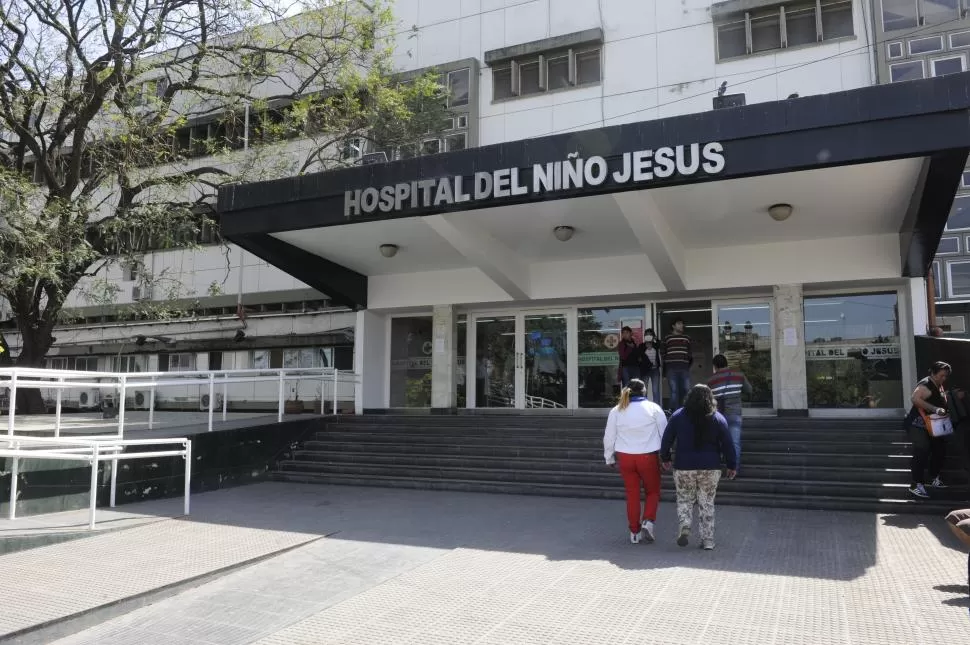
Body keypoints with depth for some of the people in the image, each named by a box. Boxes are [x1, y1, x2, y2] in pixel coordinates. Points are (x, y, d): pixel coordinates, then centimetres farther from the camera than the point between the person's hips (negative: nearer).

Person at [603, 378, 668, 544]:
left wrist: (610, 459, 17)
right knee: (653, 491, 15)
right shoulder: (653, 408, -4)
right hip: (648, 457, -2)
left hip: (625, 457, 2)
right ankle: (648, 521, -3)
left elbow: (609, 437, 6)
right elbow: (665, 433, -1)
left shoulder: (616, 411, 2)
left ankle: (634, 532, 15)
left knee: (632, 494, 11)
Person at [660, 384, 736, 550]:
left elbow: (666, 440, 2)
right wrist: (731, 466, 9)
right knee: (707, 503, 10)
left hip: (684, 467, 0)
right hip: (710, 468, 1)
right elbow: (727, 444, 0)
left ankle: (684, 527, -7)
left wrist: (665, 458, 16)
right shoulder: (718, 418, -1)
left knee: (684, 500, 15)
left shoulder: (678, 416, -2)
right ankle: (708, 541, 10)